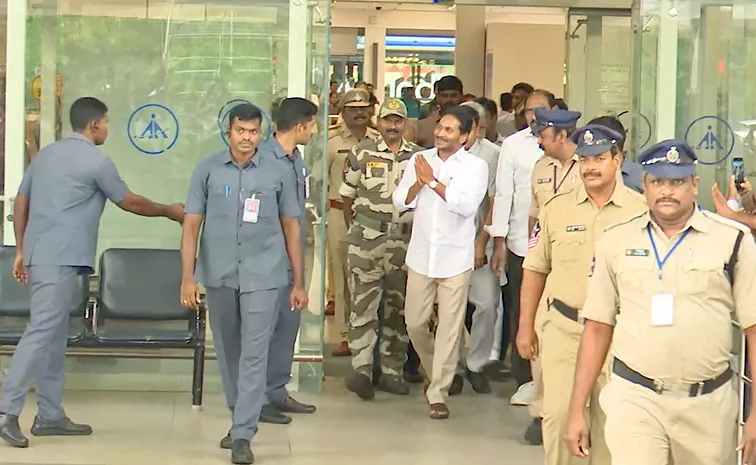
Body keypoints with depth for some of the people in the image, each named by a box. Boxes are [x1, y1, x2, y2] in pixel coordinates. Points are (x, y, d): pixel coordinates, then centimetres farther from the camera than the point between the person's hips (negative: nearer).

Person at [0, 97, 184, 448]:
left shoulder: (46, 154, 17)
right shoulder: (96, 162, -6)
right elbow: (129, 202, 4)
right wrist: (169, 211, 19)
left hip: (40, 257, 9)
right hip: (61, 260, -9)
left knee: (54, 335, 12)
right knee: (42, 333, -12)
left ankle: (49, 415, 14)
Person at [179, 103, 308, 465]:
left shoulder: (279, 173, 1)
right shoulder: (208, 170, 2)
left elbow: (291, 228, 5)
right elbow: (192, 224, 2)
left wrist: (299, 282, 4)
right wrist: (188, 277, -5)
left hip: (263, 276, -2)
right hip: (219, 275, 2)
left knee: (254, 356, -7)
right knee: (228, 353, 15)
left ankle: (242, 436, -6)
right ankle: (239, 419, 32)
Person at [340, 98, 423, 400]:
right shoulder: (362, 154, 3)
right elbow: (347, 194, 9)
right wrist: (353, 228, 8)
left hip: (405, 242, 2)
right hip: (366, 241, -2)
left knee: (398, 307, 8)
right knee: (364, 304, -9)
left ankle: (392, 371, 16)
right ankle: (361, 370, -13)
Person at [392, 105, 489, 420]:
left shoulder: (476, 166, -3)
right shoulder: (420, 160, 8)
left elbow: (466, 205, -18)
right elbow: (400, 202, 6)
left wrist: (433, 181, -15)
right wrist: (419, 183, -12)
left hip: (455, 258, -3)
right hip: (421, 256, 3)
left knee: (449, 328, -2)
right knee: (415, 323, 8)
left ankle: (437, 393, 5)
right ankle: (434, 373, 33)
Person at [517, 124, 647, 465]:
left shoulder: (640, 210, -1)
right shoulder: (557, 209, 4)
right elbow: (535, 269, 10)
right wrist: (526, 325, 8)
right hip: (563, 328, 1)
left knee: (609, 417, 7)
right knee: (558, 412, -2)